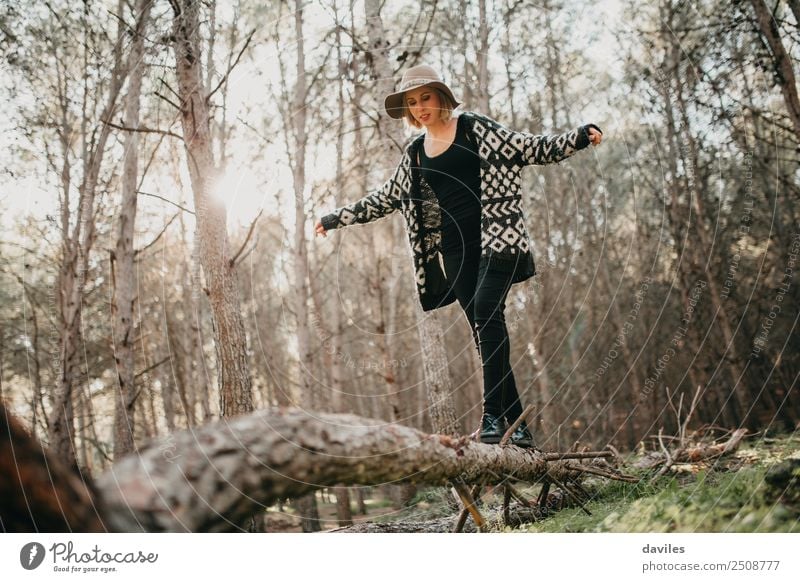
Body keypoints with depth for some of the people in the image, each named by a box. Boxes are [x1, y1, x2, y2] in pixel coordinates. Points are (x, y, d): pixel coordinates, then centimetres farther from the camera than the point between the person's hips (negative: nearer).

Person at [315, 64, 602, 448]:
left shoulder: (475, 129, 4)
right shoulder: (414, 154, 16)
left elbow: (534, 149, 3)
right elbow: (386, 198, 26)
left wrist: (579, 137, -11)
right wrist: (337, 218, 27)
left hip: (495, 236, -4)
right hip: (454, 248, 4)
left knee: (486, 310, -23)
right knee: (483, 331, 0)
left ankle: (493, 414, -21)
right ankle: (517, 424, 4)